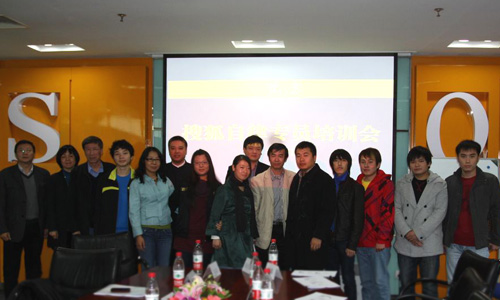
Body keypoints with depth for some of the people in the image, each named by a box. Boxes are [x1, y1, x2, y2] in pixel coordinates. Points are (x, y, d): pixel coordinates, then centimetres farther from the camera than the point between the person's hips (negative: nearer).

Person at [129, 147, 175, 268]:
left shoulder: (166, 181, 11)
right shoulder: (136, 183, 0)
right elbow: (133, 211, -3)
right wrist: (138, 234, -10)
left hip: (165, 230, 3)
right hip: (146, 230, -3)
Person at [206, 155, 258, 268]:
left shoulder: (248, 190, 11)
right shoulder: (225, 190, -6)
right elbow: (215, 214, -5)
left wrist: (253, 236, 14)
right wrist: (215, 236, -8)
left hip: (245, 238, 5)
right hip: (228, 237, -5)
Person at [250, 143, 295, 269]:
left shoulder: (294, 178, 3)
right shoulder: (257, 181, 0)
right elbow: (253, 209, 2)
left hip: (285, 230, 1)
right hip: (265, 233, -1)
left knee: (285, 268, 7)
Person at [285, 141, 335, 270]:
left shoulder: (324, 180, -6)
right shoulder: (296, 178, 17)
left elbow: (327, 211, -12)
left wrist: (318, 236, -17)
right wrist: (289, 234, 13)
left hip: (313, 241, -7)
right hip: (296, 240, 7)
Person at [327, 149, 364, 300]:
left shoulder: (355, 187, -1)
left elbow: (358, 219, -4)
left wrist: (352, 245, -9)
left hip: (345, 240, -3)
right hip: (329, 239, 3)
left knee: (348, 278, 4)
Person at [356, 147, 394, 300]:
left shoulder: (386, 184, -6)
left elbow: (388, 213, -11)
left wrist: (382, 239, -14)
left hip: (379, 243, -6)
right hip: (361, 242, 6)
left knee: (380, 280, -2)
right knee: (366, 282, 13)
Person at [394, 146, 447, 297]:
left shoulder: (440, 184, 0)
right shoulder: (402, 184, 8)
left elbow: (440, 211, -7)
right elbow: (396, 209, 3)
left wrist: (418, 233, -13)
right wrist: (407, 232, -11)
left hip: (429, 244, -3)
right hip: (405, 243, 3)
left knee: (429, 287, 2)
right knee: (406, 285, 12)